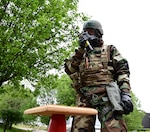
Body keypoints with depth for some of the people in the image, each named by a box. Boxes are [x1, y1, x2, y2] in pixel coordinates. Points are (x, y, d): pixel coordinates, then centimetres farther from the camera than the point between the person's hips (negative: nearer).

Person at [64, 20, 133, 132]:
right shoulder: (81, 54, 28)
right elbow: (69, 69, 12)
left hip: (106, 94, -3)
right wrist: (80, 50, 6)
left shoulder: (110, 50, 19)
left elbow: (122, 71, 7)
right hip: (85, 97, 3)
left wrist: (126, 95, -8)